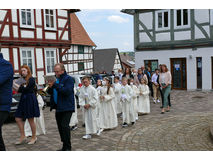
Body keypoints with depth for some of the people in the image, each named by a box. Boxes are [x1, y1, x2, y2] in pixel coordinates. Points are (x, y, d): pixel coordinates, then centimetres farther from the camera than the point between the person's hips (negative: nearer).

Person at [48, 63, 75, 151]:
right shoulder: (56, 79, 15)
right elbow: (50, 92, 18)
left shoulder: (69, 79, -7)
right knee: (60, 127, 11)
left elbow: (67, 91, -22)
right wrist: (50, 87, -6)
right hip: (58, 107, 8)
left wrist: (55, 85, -21)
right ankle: (64, 146, 22)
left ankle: (68, 147, -3)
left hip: (67, 107, -8)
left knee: (65, 126, -14)